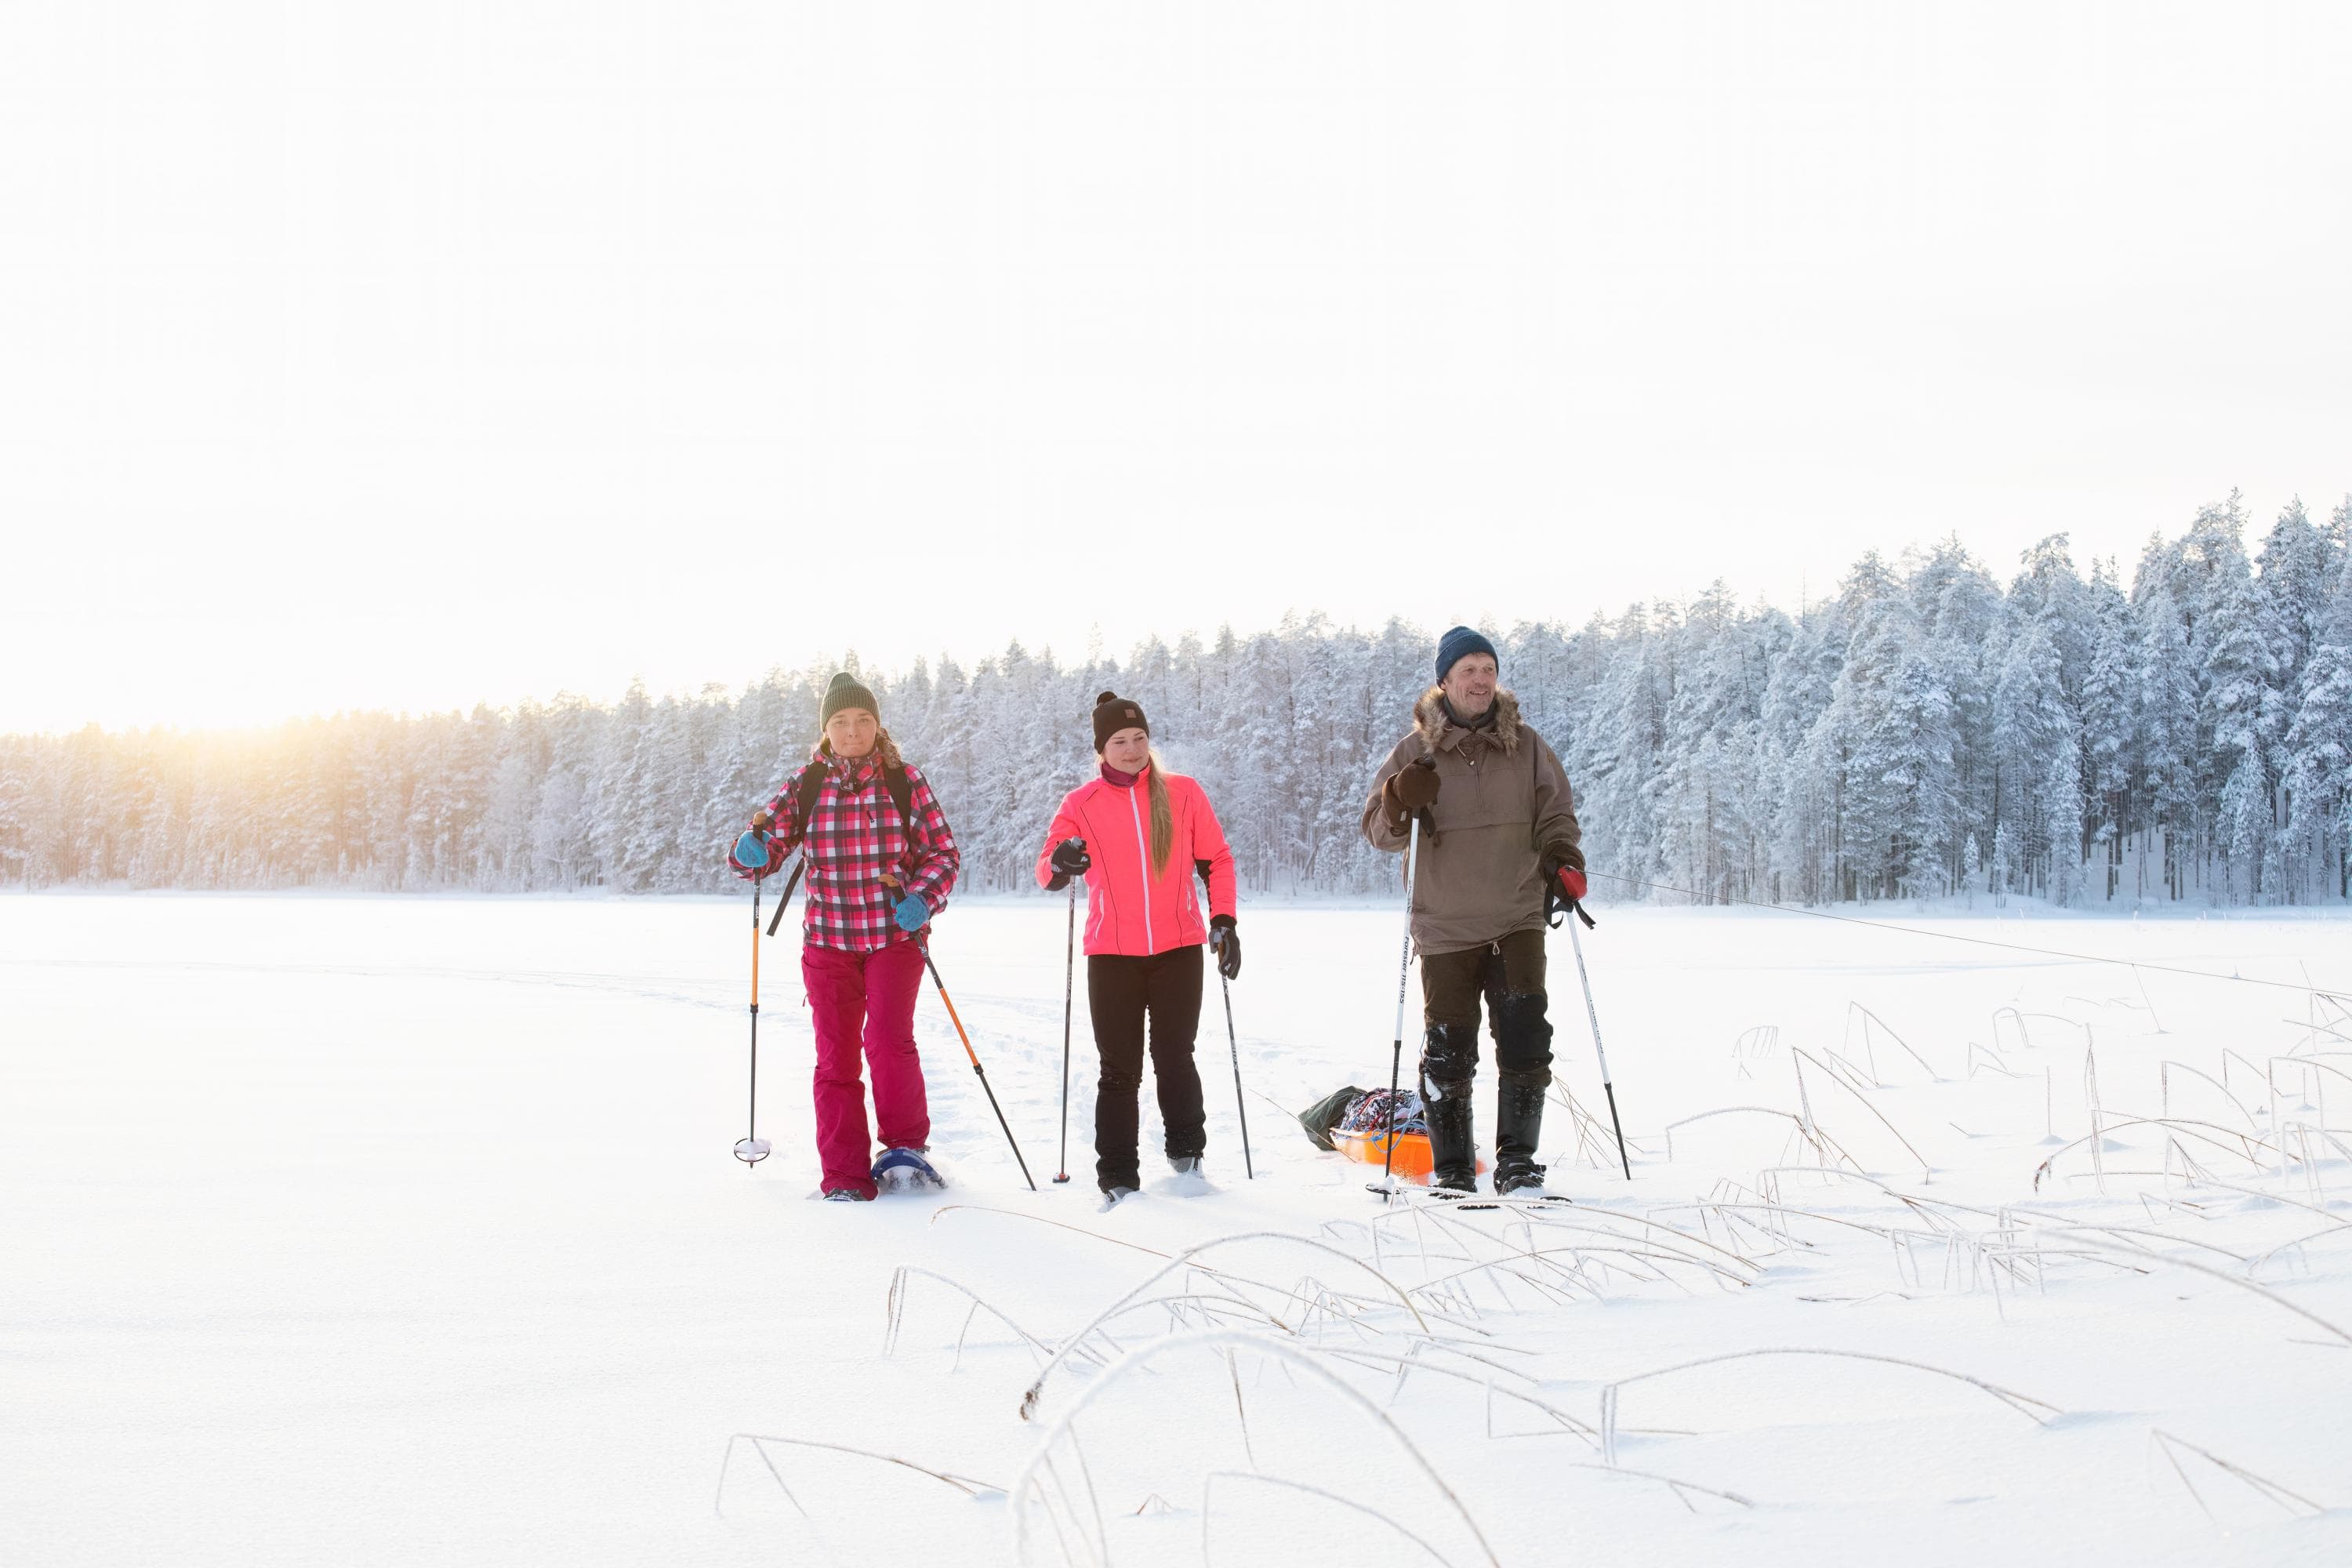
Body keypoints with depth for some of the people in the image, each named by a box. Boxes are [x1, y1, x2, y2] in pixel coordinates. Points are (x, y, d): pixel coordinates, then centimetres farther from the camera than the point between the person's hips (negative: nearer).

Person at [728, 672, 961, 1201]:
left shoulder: (906, 779, 0)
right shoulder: (805, 784, 4)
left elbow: (942, 852, 2)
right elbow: (767, 849, 4)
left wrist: (921, 898, -16)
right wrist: (752, 852, -20)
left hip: (896, 935, -2)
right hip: (828, 939, 2)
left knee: (888, 1041, -17)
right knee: (836, 1057, 4)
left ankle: (906, 1145, 6)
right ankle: (845, 1176, 12)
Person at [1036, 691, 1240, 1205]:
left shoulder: (1183, 794, 4)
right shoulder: (1081, 804, 3)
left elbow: (1216, 859, 10)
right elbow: (1047, 871, -2)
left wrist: (1223, 920, 1)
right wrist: (1060, 863, -25)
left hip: (1178, 949, 0)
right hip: (1112, 954, 0)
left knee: (1175, 1059, 7)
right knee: (1119, 1070, 3)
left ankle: (1187, 1155, 26)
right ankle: (1117, 1177, 9)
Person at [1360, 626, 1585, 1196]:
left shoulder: (1526, 745, 7)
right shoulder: (1417, 751, 3)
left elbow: (1555, 814, 12)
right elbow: (1377, 829, 1)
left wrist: (1562, 859, -8)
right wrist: (1401, 804, -21)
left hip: (1518, 919, 1)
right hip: (1446, 927, -1)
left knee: (1525, 1038, -7)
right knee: (1447, 1051, 0)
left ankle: (1517, 1160, 4)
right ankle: (1452, 1169, 13)